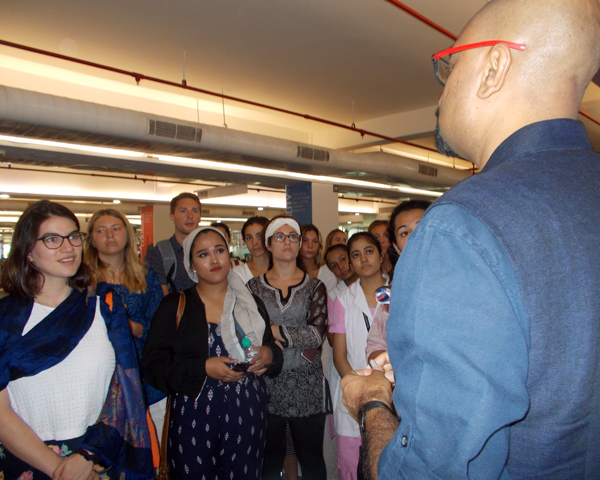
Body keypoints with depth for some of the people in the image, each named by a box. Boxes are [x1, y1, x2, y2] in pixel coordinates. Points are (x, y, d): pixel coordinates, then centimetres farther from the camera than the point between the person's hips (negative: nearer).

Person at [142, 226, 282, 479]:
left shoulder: (251, 304, 9)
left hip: (247, 414, 2)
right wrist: (204, 368, -16)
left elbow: (273, 350, 16)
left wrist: (269, 354, -7)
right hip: (193, 417, -2)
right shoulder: (175, 306, 1)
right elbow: (153, 363, -6)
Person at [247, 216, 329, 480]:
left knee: (311, 458, 9)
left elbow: (317, 333, -11)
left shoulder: (315, 287, 3)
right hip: (267, 384, 1)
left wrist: (272, 330, -11)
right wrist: (300, 340, -12)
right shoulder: (254, 287, 5)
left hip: (307, 386, 0)